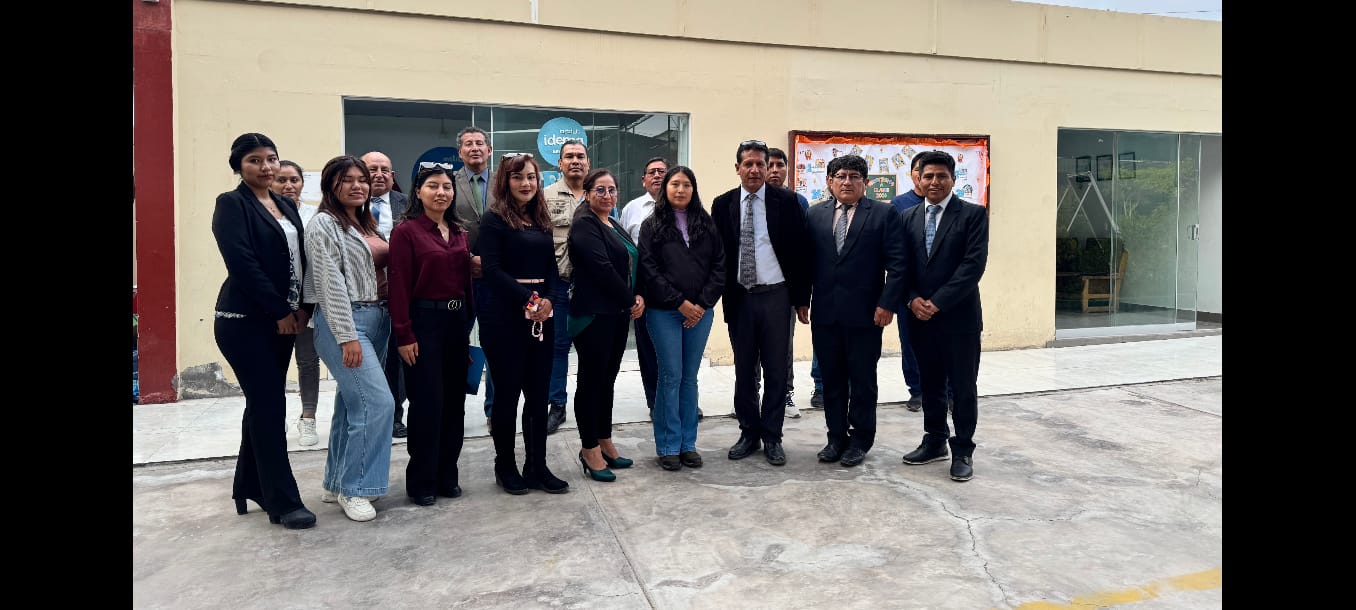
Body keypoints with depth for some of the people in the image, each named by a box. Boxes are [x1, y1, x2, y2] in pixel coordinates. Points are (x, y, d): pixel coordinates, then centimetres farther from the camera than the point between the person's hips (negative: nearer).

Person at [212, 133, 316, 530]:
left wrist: (303, 307, -3)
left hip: (283, 319, 7)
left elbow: (301, 259, 11)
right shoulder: (231, 204, -7)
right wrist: (281, 312, -16)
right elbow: (242, 264, -17)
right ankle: (283, 502, 1)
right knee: (270, 407, -6)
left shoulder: (286, 206, 14)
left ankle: (249, 486, 27)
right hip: (246, 321, -7)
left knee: (262, 405, 14)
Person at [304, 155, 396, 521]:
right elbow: (331, 283, -14)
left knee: (352, 404, 11)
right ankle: (354, 488, -2)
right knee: (378, 402, -14)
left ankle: (337, 483, 21)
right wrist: (348, 336, -19)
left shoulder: (367, 224, 17)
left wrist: (385, 320, 10)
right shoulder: (324, 224, -7)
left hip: (377, 319, 8)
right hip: (345, 321, -8)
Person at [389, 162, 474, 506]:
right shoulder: (406, 231, -6)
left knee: (454, 400, 11)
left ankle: (447, 475, 24)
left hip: (457, 322, 6)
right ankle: (421, 482, 13)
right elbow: (399, 286, -11)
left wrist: (470, 325, 7)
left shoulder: (459, 233, 13)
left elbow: (466, 281, 12)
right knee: (427, 403, -1)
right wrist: (404, 335, -15)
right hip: (424, 322, -6)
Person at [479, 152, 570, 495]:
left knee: (538, 393, 7)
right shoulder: (494, 220, -3)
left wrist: (547, 299, -8)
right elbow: (492, 270, -13)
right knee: (507, 392, 3)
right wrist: (527, 299, -18)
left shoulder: (542, 221, 15)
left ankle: (537, 467, 16)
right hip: (505, 318, -6)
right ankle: (505, 466, 17)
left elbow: (552, 268, 11)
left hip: (541, 317, 6)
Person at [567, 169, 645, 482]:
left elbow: (633, 265, 15)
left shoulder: (616, 227, 17)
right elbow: (602, 268, -19)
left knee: (607, 379, 13)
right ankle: (590, 449, 9)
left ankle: (605, 442, 23)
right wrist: (630, 300, -12)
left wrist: (639, 296, -2)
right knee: (592, 380, 0)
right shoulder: (584, 224, -9)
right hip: (594, 314, -8)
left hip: (619, 313, 8)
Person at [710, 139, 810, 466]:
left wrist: (802, 298, -1)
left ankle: (772, 436, 16)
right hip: (739, 298, 2)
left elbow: (799, 251, 0)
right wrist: (721, 295, 0)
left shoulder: (786, 201, -1)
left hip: (775, 295, -1)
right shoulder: (722, 204, 4)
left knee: (776, 370, 5)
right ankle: (749, 432, 24)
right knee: (744, 371, 10)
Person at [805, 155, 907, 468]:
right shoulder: (815, 214, 9)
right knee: (831, 379, 11)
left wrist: (887, 304, -11)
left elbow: (896, 263, -4)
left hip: (865, 313, -3)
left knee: (863, 380, 7)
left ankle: (860, 440, 21)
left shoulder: (883, 213, 0)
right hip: (825, 313, 3)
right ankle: (836, 437, 24)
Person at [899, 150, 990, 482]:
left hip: (959, 316, -4)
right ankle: (935, 441, 28)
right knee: (930, 384, 14)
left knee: (963, 387, 4)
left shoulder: (973, 214, -4)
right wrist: (913, 300, -9)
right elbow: (902, 265, 8)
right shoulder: (908, 217, 10)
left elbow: (974, 264, -13)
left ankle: (963, 450, 16)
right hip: (920, 317, 4)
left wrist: (937, 302, -17)